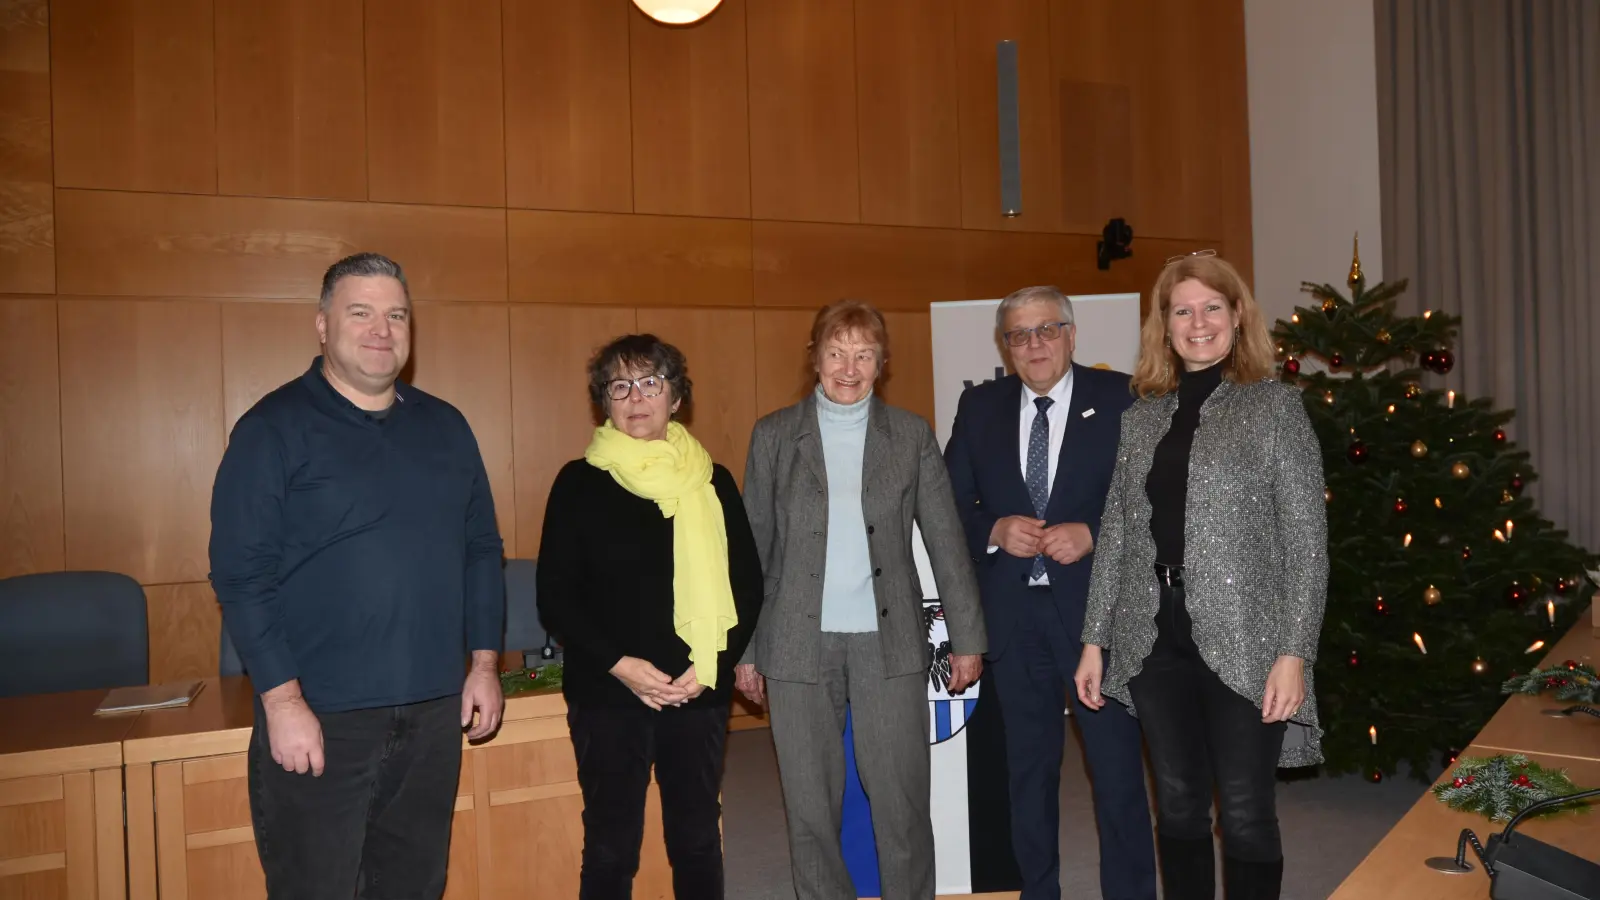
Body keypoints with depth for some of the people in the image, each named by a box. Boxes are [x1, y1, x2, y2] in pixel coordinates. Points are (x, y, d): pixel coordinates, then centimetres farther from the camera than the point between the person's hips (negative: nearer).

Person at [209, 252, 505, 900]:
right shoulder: (274, 430, -6)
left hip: (434, 713, 5)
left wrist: (484, 663, 8)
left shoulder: (445, 427, 9)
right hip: (318, 721, -4)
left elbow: (481, 550, 13)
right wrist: (282, 700, -15)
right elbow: (241, 576, -10)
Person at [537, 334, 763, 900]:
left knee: (698, 840, 14)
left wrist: (712, 665, -8)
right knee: (610, 848, 5)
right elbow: (556, 598, -4)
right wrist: (619, 664, -15)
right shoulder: (579, 482, -2)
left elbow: (747, 585, 6)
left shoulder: (712, 482, 5)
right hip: (607, 694, -2)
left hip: (700, 695, 2)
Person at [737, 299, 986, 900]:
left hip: (888, 643, 0)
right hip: (800, 645, 0)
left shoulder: (911, 435, 4)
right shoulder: (773, 435, 4)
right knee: (811, 807, 8)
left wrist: (966, 638, 3)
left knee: (902, 801, 4)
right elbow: (752, 546, 5)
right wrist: (744, 648, 4)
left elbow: (946, 541, 5)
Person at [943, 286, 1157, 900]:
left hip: (1096, 604, -2)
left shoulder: (1119, 398, -1)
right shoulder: (979, 406, 7)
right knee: (1028, 768, 15)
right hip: (1012, 612, 3)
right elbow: (950, 503, 7)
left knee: (1117, 767, 4)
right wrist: (995, 530, -11)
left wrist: (1090, 535, -16)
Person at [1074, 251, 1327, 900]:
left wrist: (1294, 653, -11)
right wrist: (1095, 640, 7)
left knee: (1245, 815, 5)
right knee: (1178, 809, 13)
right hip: (1155, 641, 4)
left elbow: (1307, 542, -5)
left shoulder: (1275, 405, 0)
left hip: (1243, 643, -3)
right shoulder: (1142, 415, 10)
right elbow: (1116, 534, 10)